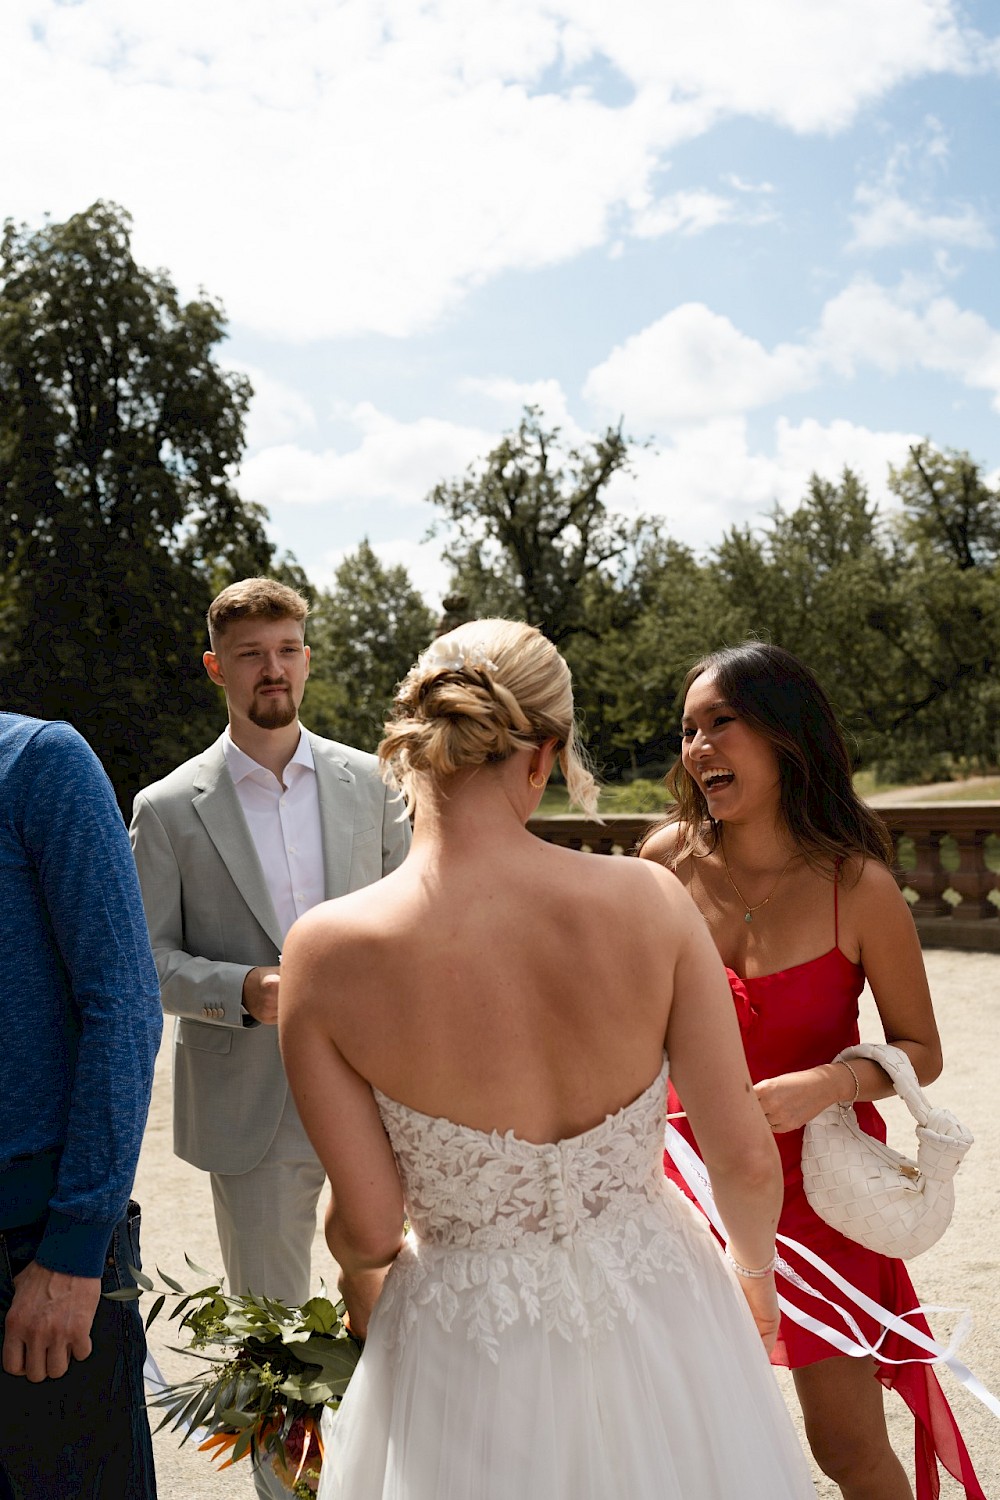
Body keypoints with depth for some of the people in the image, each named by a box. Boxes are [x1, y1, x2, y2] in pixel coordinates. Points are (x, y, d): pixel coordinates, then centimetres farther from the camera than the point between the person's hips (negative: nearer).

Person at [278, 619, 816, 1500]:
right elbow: (746, 1160, -11)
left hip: (472, 1360, -1)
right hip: (657, 1321, 2)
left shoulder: (329, 955, -21)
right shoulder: (649, 900, -18)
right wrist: (753, 1269, 11)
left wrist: (359, 1273, 10)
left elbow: (367, 1225, -14)